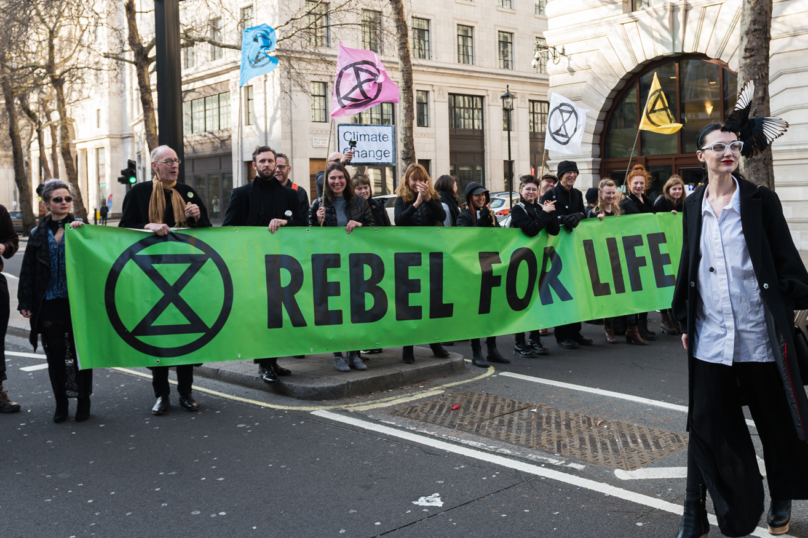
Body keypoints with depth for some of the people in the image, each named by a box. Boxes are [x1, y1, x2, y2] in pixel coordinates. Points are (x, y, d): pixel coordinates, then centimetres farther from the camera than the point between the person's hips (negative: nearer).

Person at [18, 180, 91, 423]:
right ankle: (61, 403, 18)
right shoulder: (38, 234, 8)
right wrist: (25, 302, 2)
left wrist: (81, 230, -18)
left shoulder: (80, 227, 3)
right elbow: (28, 271, 8)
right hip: (49, 303, 2)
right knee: (55, 354, 6)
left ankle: (83, 401, 16)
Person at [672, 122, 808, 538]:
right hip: (710, 336, 2)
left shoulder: (760, 201, 0)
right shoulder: (693, 206, 7)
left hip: (760, 333, -1)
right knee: (707, 425, 4)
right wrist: (685, 321, 12)